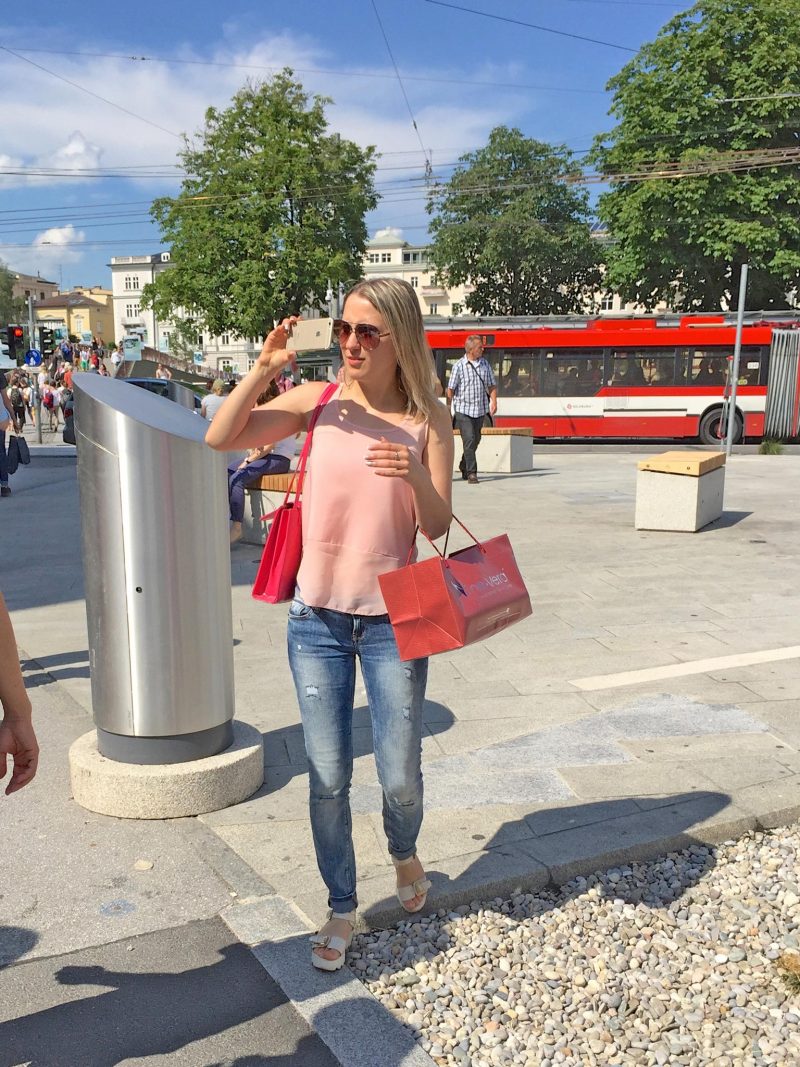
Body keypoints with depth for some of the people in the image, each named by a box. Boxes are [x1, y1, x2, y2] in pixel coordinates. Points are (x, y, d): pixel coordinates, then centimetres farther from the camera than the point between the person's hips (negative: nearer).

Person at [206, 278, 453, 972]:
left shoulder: (428, 419, -4)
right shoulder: (319, 401, -3)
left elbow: (438, 527, -7)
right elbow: (219, 439, -9)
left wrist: (418, 477, -26)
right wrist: (264, 369, -18)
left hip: (392, 619, -1)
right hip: (317, 617, 1)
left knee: (400, 778, 7)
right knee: (328, 780, 8)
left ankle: (404, 853, 43)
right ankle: (341, 909, 31)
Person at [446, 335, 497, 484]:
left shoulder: (485, 364, 7)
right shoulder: (459, 366, -8)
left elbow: (492, 385, 13)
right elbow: (451, 389, -5)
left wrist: (493, 401, -2)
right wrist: (447, 409, -5)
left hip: (480, 409, 5)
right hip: (463, 409, -5)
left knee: (476, 440, 14)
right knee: (469, 440, -12)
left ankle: (464, 466, 37)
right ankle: (471, 473, -8)